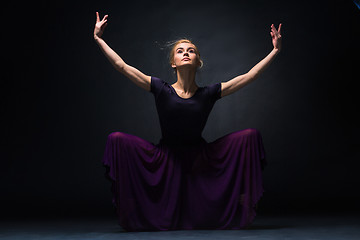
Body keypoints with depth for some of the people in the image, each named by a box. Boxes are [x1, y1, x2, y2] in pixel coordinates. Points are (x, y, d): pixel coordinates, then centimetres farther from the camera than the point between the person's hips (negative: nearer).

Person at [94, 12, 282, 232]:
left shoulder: (209, 94, -4)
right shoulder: (162, 90, -6)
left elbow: (250, 76, -2)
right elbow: (121, 65, -5)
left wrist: (275, 51, -3)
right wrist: (98, 39, -4)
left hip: (200, 159, 1)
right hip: (165, 159, -1)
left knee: (250, 136, -12)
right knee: (117, 140, -20)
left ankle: (241, 211, -1)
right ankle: (133, 212, -6)